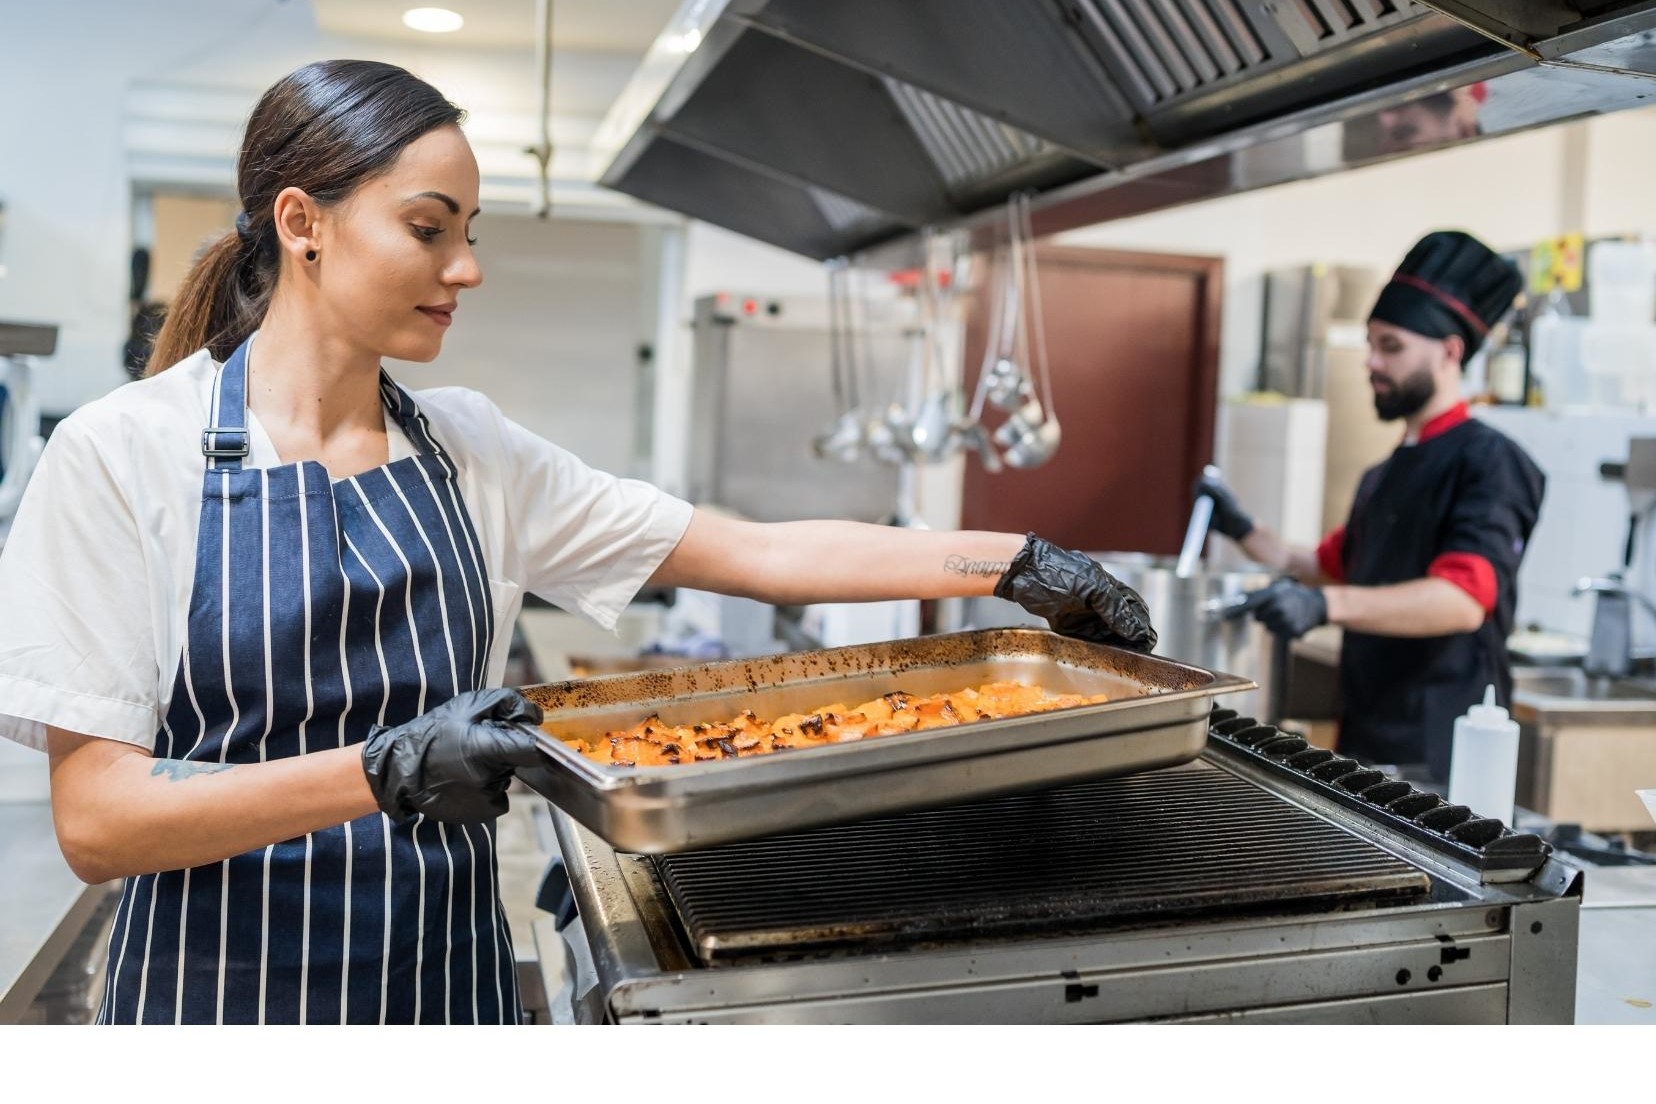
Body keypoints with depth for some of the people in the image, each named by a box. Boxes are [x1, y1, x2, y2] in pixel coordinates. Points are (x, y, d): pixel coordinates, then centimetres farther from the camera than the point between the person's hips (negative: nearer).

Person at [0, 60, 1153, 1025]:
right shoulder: (126, 452, -11)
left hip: (451, 974, 4)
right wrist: (386, 773, -29)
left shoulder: (471, 449, 1)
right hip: (224, 988, -4)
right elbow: (96, 817, -16)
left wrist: (1019, 563, -4)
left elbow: (760, 555, 1)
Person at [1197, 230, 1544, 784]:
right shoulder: (1384, 475, 15)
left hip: (1436, 756, -8)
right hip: (1365, 738, 8)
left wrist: (1328, 605, -41)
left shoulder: (1489, 463, -13)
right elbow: (1332, 567, 28)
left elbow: (1465, 598, -27)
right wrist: (1246, 532, 12)